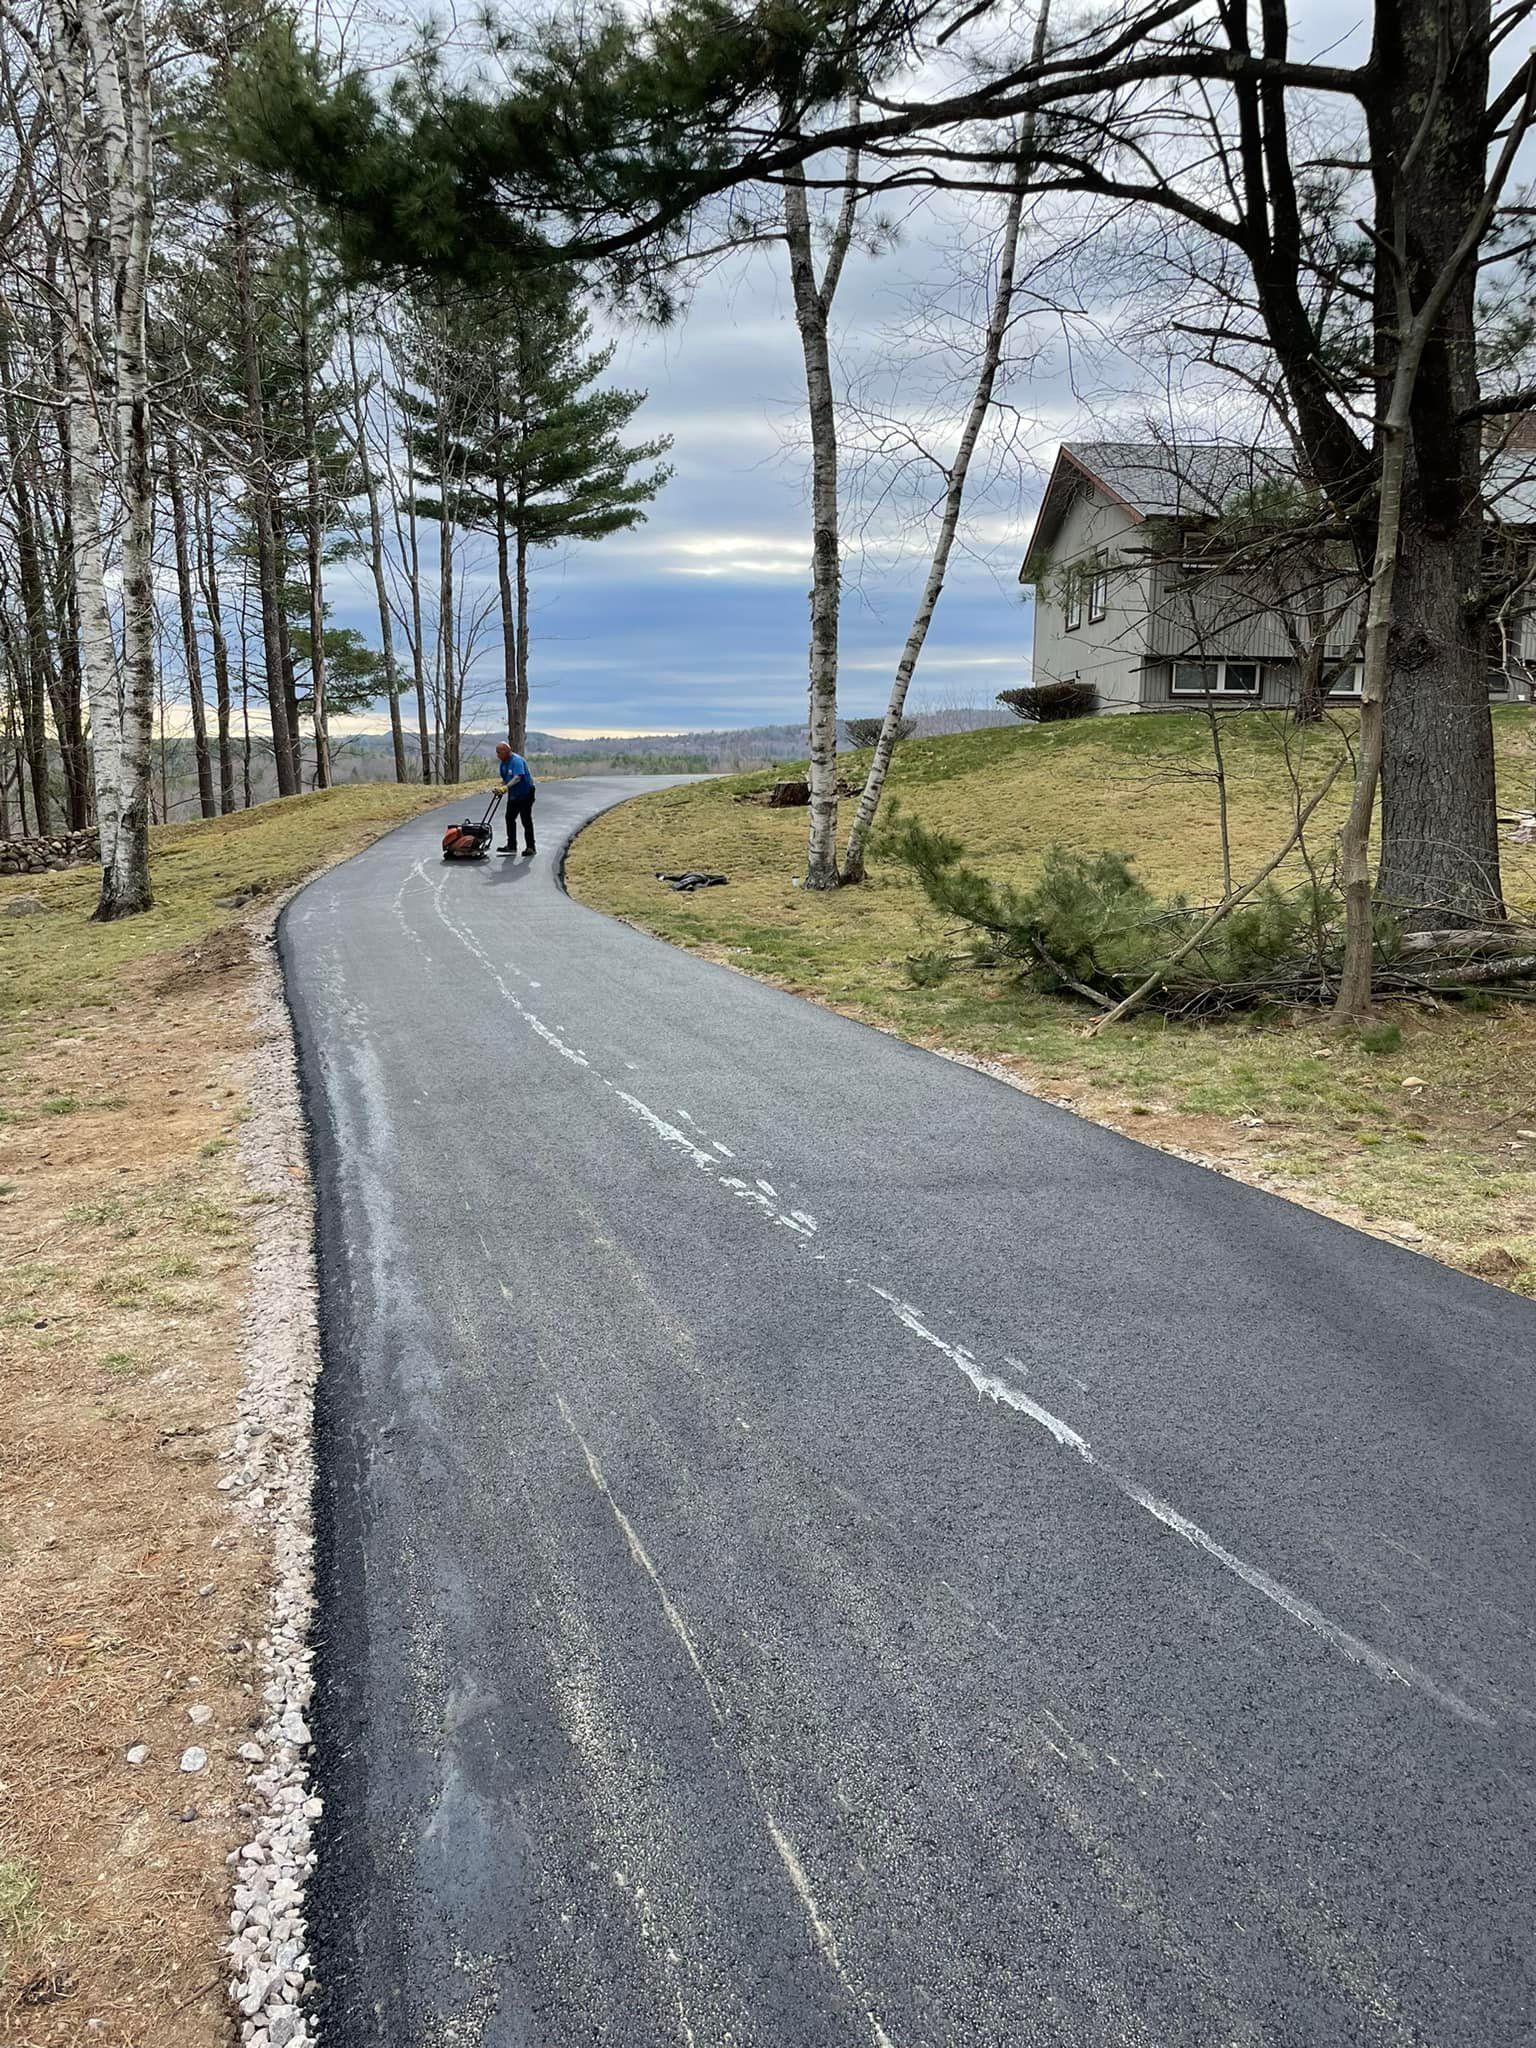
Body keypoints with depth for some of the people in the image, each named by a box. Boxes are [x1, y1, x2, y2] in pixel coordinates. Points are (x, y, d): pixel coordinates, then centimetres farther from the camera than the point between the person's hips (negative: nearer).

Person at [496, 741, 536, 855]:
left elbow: (517, 777, -36)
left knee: (526, 821, -5)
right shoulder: (503, 763, 6)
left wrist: (506, 787, -47)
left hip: (525, 793, -9)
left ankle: (530, 847, 2)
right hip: (513, 794, 9)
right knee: (510, 818, 6)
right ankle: (511, 846, 10)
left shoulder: (517, 761, -22)